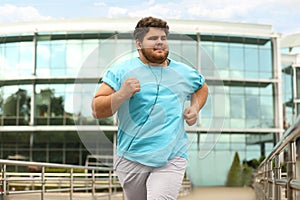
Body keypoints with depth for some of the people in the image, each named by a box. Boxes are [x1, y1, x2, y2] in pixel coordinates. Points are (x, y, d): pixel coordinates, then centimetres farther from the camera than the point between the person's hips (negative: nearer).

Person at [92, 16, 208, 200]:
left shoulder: (185, 73, 8)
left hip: (171, 161, 0)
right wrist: (122, 95, -20)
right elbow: (97, 111, -4)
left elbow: (202, 88, 30)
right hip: (131, 158, 1)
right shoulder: (121, 71, 0)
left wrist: (195, 108, 10)